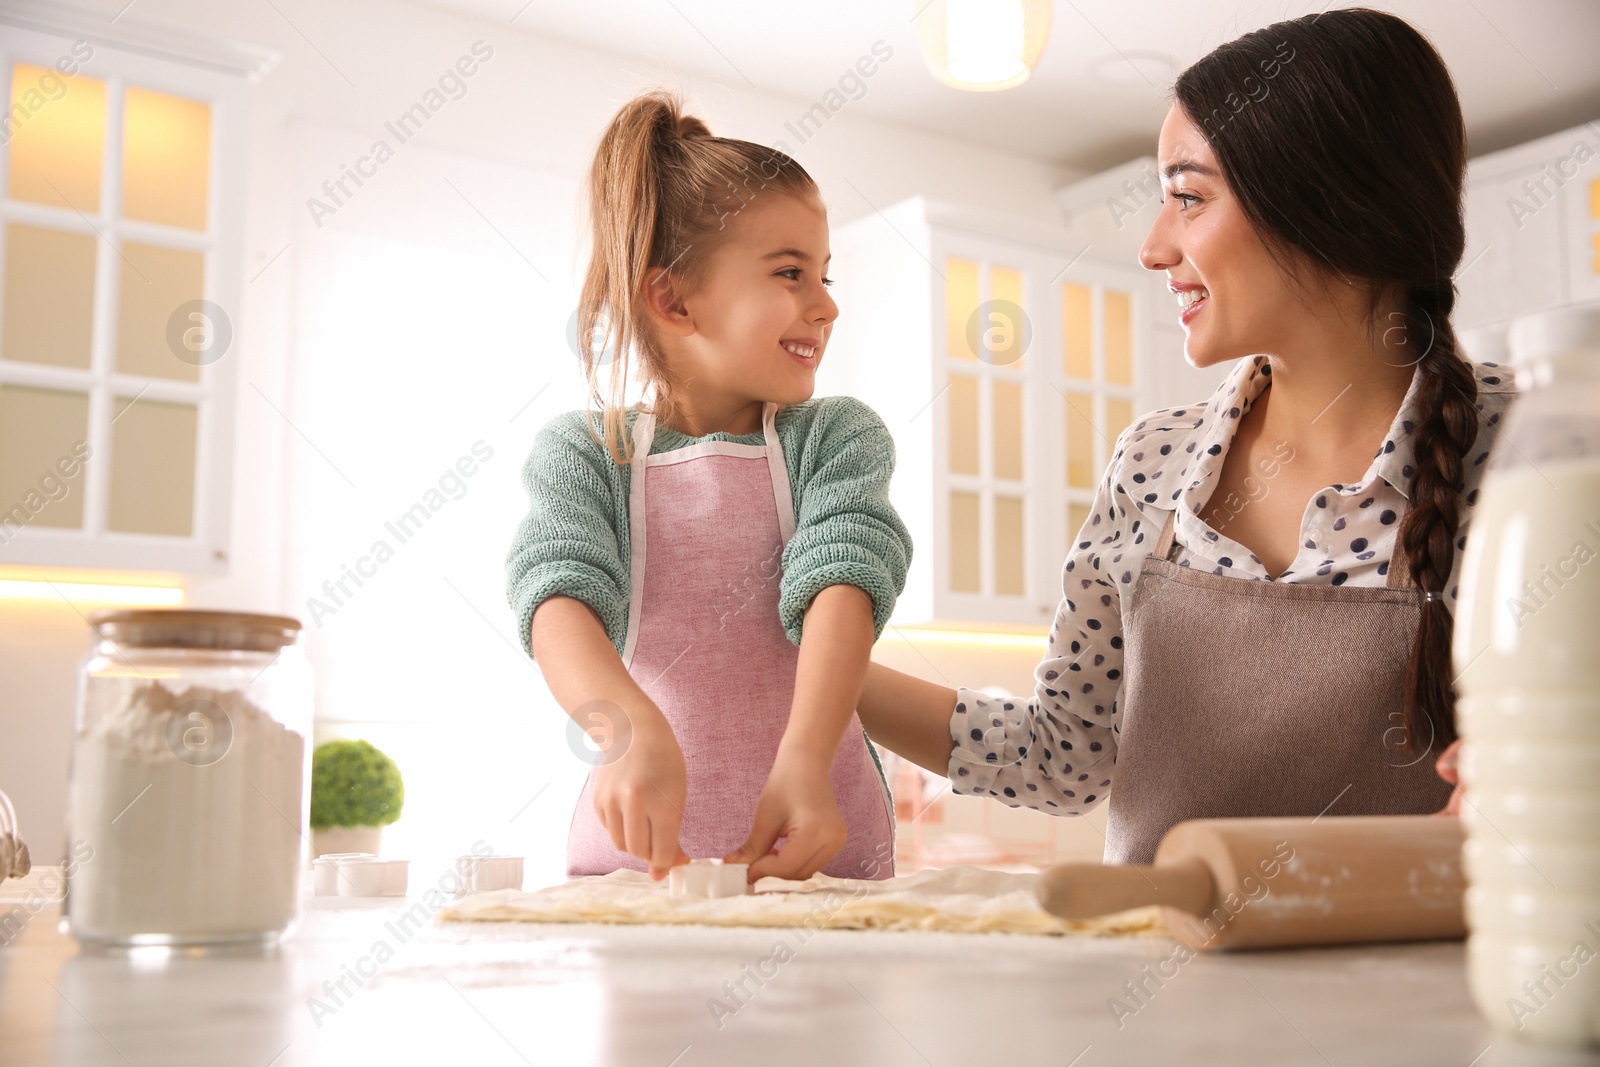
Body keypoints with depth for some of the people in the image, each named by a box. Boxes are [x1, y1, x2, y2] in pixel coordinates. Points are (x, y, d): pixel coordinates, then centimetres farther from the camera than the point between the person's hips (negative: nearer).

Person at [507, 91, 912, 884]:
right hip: (635, 846, 0)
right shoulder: (580, 453, 5)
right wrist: (637, 733, -33)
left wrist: (804, 761, -28)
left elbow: (842, 582, -10)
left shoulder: (838, 437, 7)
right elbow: (559, 595, -12)